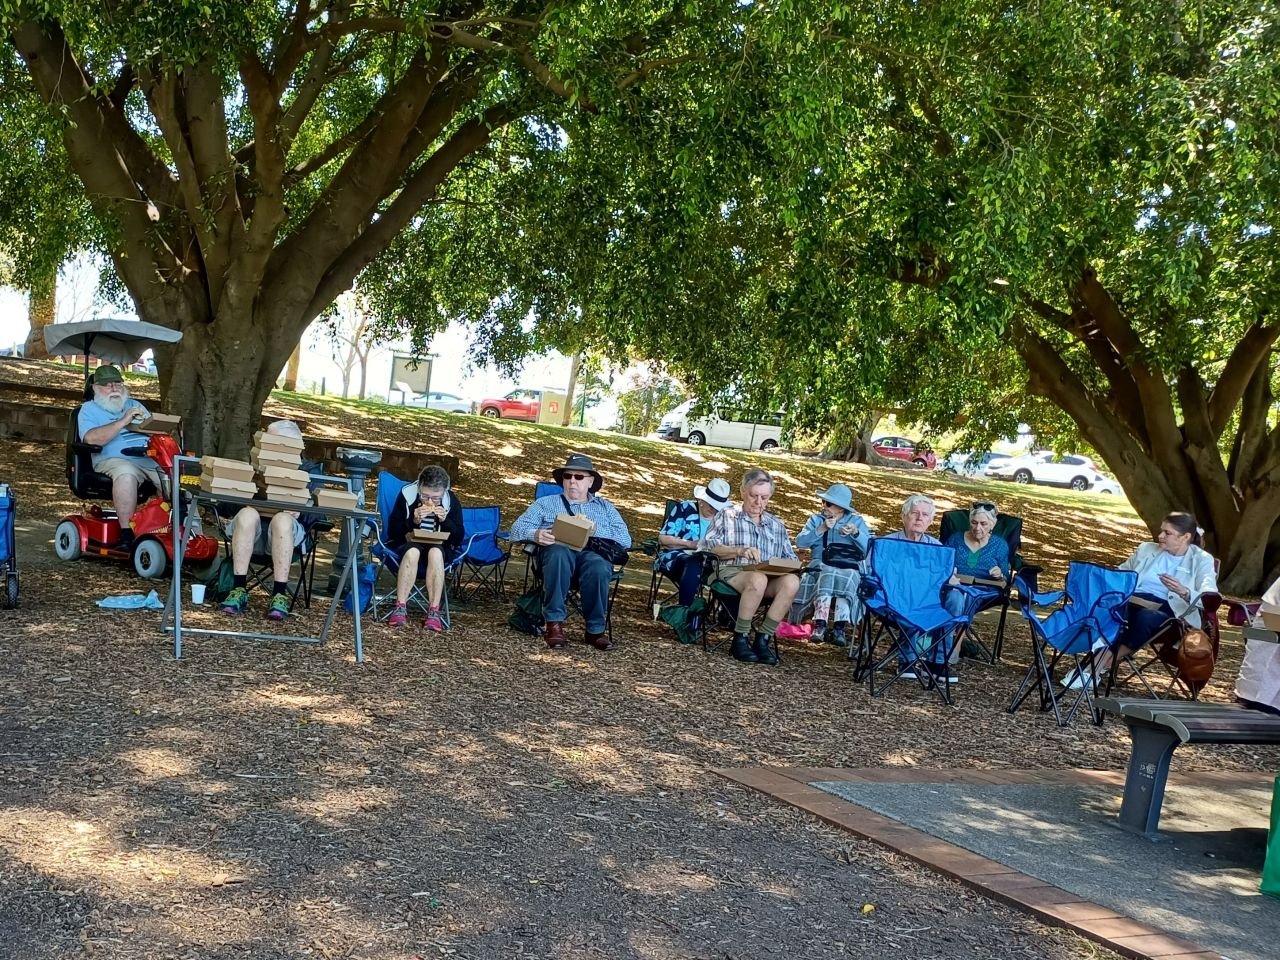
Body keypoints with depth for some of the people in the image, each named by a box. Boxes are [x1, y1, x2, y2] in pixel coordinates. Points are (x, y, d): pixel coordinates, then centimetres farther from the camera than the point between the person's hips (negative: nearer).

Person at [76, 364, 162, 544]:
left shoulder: (135, 405, 31)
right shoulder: (89, 409, 14)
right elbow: (92, 439, -7)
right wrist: (123, 421, -11)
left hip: (152, 460, 4)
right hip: (114, 460, -4)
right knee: (125, 473, -40)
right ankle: (126, 532, -36)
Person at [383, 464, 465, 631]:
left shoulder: (452, 501, -10)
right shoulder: (407, 494, -14)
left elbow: (458, 539, -7)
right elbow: (392, 532, -11)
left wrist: (446, 521, -24)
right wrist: (413, 521, -28)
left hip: (439, 548, 1)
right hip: (406, 544, -1)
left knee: (435, 552, -34)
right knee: (412, 551, -36)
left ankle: (434, 611, -35)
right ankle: (400, 608, -33)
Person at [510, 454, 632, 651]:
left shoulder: (605, 507, 27)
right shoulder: (545, 503, 25)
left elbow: (625, 539, 11)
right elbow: (518, 528, 9)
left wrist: (593, 528, -4)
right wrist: (536, 534, -14)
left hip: (593, 553, 0)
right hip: (558, 551, 0)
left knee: (598, 566, -37)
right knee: (559, 553, -38)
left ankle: (596, 630, -24)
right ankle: (554, 623, -32)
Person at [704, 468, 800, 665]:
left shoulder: (777, 525, 25)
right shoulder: (727, 516, 15)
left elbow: (791, 559, 17)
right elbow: (711, 545, -1)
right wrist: (740, 550, -16)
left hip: (769, 577, 4)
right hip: (732, 572, -4)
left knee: (792, 581, -30)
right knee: (758, 578, -39)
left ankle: (764, 639, -24)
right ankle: (740, 639, -25)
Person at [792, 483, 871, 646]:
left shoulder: (857, 521, 15)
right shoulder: (816, 519, 18)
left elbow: (869, 550, 0)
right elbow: (800, 541, 0)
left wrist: (856, 533, -16)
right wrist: (821, 529, -10)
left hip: (848, 569, 0)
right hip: (820, 565, 0)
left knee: (845, 577, -35)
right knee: (827, 573, -34)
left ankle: (840, 628, -42)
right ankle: (820, 623, -44)